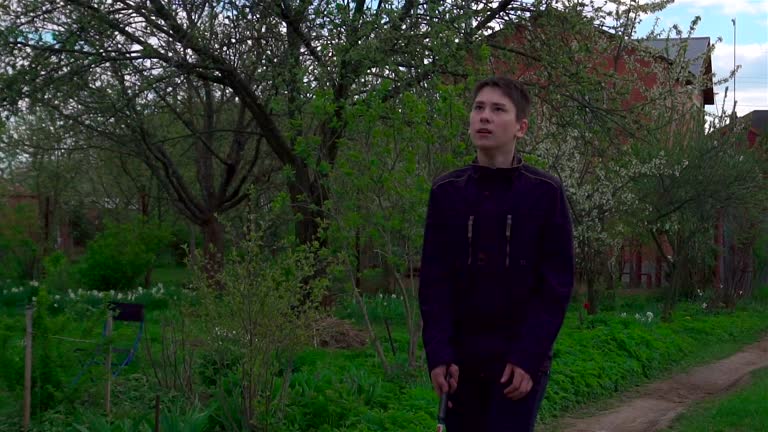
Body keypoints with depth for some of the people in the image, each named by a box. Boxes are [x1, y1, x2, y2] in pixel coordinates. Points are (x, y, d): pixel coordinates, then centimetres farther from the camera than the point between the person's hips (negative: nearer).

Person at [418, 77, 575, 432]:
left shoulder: (545, 192, -3)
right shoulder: (446, 191, 4)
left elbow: (556, 283, -5)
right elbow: (433, 279, 2)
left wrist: (529, 356, -13)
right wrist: (438, 352, -9)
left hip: (520, 361, -3)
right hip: (461, 360, 3)